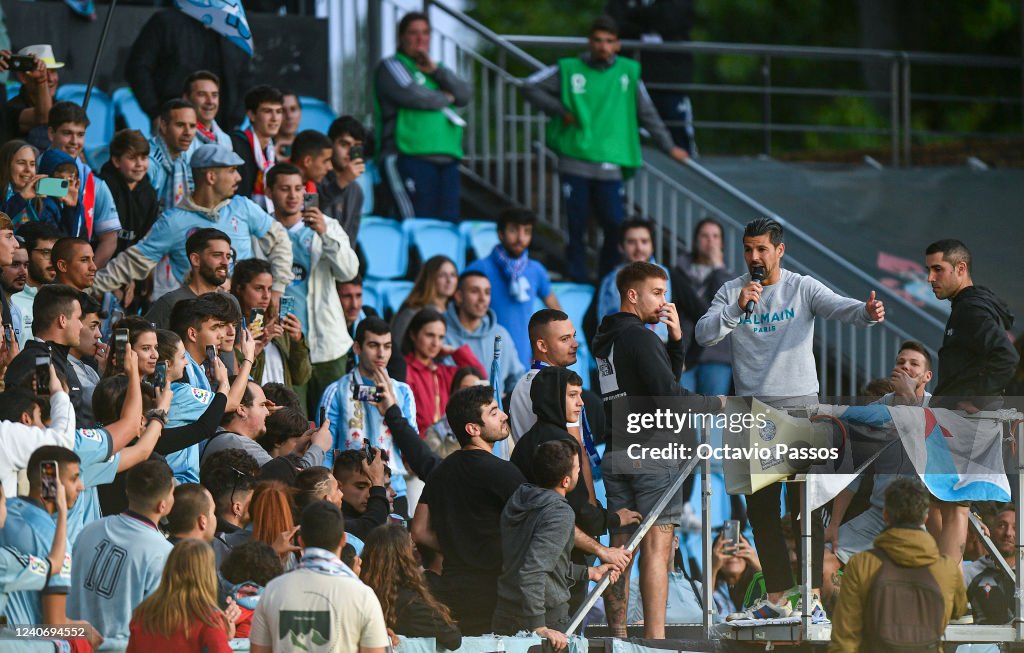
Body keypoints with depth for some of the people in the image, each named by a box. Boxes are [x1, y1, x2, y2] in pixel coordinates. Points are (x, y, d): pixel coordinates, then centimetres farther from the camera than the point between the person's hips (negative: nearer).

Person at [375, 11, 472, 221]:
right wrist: (445, 98, 6)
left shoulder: (435, 68, 27)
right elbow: (412, 96, -11)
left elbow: (465, 95, 11)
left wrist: (435, 69, 0)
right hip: (409, 158, -7)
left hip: (447, 160, 7)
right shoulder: (390, 66, 7)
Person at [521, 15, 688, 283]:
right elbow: (530, 87, 7)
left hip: (609, 166, 1)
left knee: (616, 226, -7)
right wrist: (560, 110, -2)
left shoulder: (628, 72, 8)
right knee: (576, 226, 0)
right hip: (575, 162, -1)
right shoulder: (569, 70, 5)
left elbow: (647, 114, 16)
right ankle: (578, 280, 7)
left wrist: (669, 147, 16)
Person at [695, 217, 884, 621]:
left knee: (805, 502, -8)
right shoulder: (731, 292, 7)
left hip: (799, 404, -3)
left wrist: (867, 313, -35)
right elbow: (704, 335, -4)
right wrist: (738, 308, -19)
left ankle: (812, 594, -8)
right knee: (760, 505, 5)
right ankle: (776, 595, 12)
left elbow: (838, 307, -13)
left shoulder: (802, 288, 2)